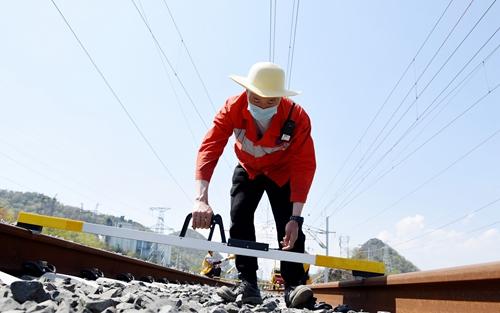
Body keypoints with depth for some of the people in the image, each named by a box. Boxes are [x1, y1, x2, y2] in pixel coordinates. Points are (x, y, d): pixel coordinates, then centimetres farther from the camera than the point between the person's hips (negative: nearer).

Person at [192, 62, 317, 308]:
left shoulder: (297, 117, -34)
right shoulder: (232, 108, -31)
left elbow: (304, 167, -33)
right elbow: (208, 149, -39)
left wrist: (296, 218, -38)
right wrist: (201, 199, -52)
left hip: (282, 173, -1)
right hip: (247, 171, 2)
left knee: (288, 227, -15)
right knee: (239, 220, -10)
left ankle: (293, 286, -6)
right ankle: (248, 285, -4)